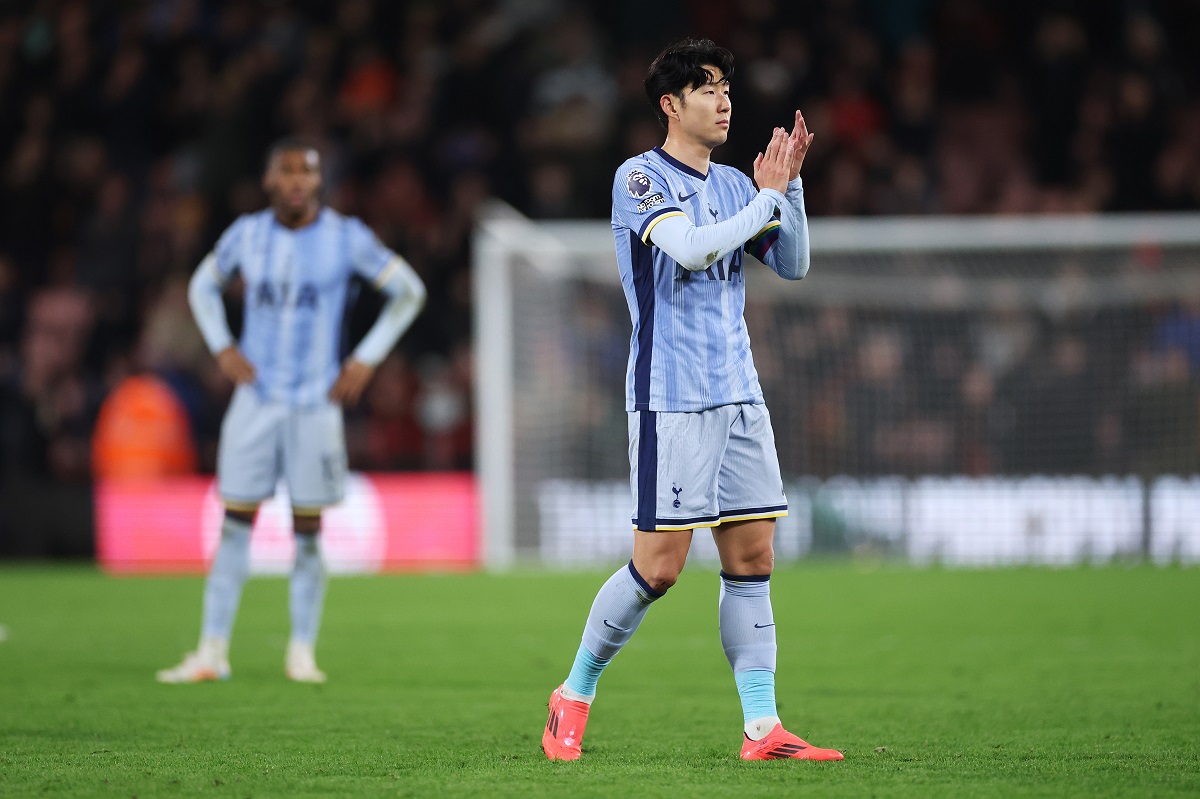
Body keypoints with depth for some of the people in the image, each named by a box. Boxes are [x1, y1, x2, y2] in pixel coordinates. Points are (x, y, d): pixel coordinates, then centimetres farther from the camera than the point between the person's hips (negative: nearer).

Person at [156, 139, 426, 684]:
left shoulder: (345, 238, -5)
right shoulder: (246, 235, 2)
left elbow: (409, 291, 2)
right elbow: (203, 286, 19)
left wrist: (366, 360, -4)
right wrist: (223, 348, 4)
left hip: (316, 403, -1)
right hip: (256, 400, 2)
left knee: (307, 531, 1)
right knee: (235, 525, -1)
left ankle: (302, 654, 11)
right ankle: (212, 651, 2)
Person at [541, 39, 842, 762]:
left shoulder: (734, 185, 14)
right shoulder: (641, 177, -6)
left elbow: (793, 264, 13)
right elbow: (689, 247, -21)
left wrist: (789, 185, 0)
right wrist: (768, 200, -12)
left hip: (739, 396, 7)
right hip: (670, 397, -6)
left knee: (752, 557, 2)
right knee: (659, 565, -8)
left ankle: (762, 728, 3)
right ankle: (575, 695, 11)